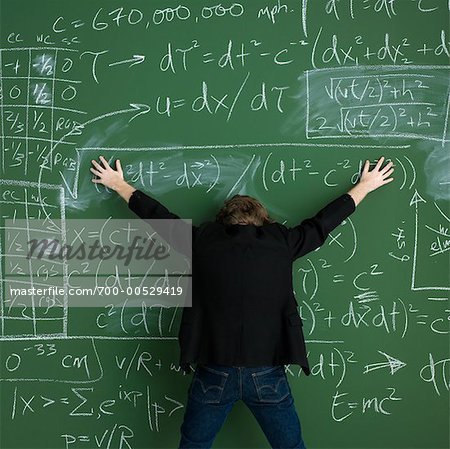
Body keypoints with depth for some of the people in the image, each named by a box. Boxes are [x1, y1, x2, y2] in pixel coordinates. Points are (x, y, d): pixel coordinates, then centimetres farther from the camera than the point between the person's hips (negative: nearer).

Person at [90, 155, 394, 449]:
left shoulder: (202, 240, 1)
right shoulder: (282, 242, 1)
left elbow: (156, 213, 13)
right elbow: (323, 221, 14)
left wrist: (119, 185, 29)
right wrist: (365, 186, 30)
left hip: (214, 373, 0)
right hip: (267, 375, 0)